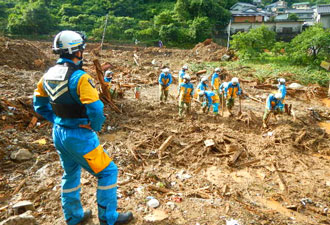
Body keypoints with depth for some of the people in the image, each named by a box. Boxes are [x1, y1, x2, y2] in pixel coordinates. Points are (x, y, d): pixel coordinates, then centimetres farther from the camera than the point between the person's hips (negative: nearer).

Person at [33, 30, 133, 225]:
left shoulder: (49, 75, 2)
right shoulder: (79, 77, -22)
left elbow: (39, 104, 12)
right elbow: (95, 109, -29)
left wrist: (57, 120, 13)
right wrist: (95, 127, -10)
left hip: (58, 134, 9)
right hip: (80, 136, -8)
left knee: (71, 174, 24)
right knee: (108, 172, 7)